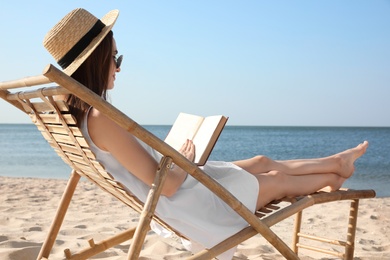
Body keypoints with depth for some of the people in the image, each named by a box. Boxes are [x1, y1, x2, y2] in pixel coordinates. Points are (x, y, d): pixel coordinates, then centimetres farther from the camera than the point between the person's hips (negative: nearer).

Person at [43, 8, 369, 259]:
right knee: (276, 180, 13)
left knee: (262, 162, 19)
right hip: (186, 203, -9)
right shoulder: (101, 119, -33)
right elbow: (168, 184, -30)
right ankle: (332, 177, 42)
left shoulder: (79, 112, -3)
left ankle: (337, 161, 40)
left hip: (182, 184, 9)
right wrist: (186, 161, -10)